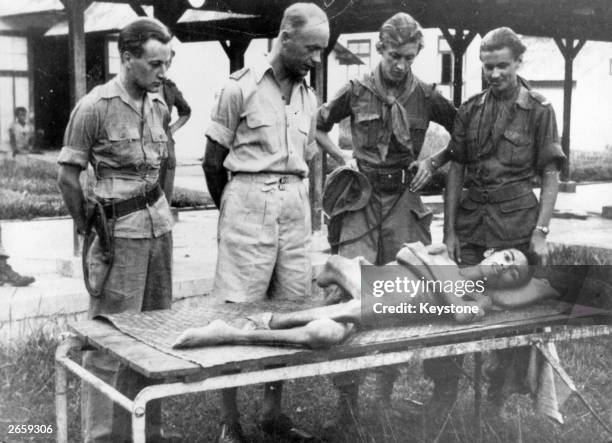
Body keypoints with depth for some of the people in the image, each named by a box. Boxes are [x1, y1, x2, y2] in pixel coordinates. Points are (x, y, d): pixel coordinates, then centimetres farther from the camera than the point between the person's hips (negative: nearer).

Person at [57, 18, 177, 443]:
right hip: (120, 232, -7)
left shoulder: (159, 105, 7)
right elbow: (68, 176, -7)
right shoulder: (95, 107, -11)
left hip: (159, 225, 7)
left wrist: (160, 209, 16)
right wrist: (90, 232, -4)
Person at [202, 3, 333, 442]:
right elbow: (213, 162, 0)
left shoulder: (309, 97, 13)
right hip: (249, 202, -6)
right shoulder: (241, 87, -5)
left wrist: (299, 204, 15)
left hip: (295, 207, 6)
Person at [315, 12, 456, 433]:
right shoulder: (357, 92, 2)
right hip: (361, 199, -1)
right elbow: (319, 126, 15)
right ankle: (347, 401, 1)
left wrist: (433, 162, 1)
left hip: (404, 201, 1)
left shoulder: (426, 96, 4)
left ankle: (385, 397, 18)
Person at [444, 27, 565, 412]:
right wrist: (449, 229, 4)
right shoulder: (471, 110, 8)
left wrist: (541, 232, -9)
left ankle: (498, 397, 20)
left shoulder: (538, 110, 0)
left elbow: (551, 177, -2)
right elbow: (456, 171, 9)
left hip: (516, 222, -2)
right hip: (471, 219, 2)